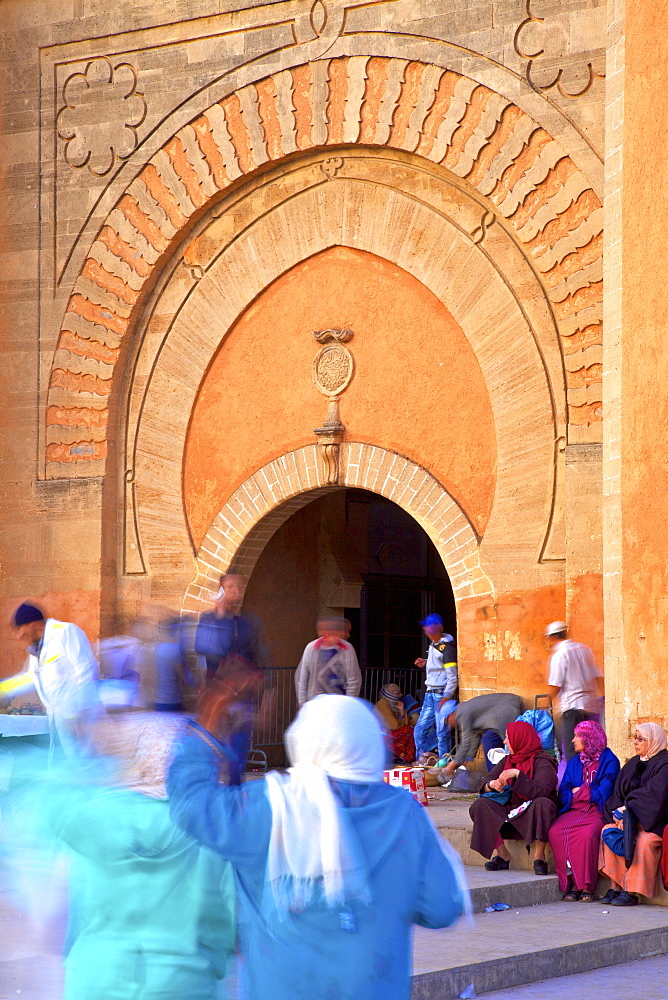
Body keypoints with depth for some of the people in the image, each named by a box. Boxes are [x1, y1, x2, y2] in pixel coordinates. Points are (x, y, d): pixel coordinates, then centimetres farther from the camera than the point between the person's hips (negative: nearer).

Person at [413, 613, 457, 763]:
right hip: (430, 693, 9)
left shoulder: (447, 647, -14)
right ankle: (422, 759, 16)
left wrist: (447, 696, -21)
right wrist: (425, 662, 11)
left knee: (442, 731, -5)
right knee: (420, 729, 8)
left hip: (442, 693, -9)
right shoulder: (433, 644, 13)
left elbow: (452, 675, -16)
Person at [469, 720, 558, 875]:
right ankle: (502, 855, -15)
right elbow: (483, 784, 3)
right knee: (481, 805, -16)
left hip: (535, 815, -5)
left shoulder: (542, 762, -10)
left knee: (543, 804, -38)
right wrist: (492, 785, -20)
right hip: (511, 812, 5)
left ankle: (539, 856, -26)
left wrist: (517, 774, -32)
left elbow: (540, 791, -27)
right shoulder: (507, 761, 10)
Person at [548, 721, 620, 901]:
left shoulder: (609, 761, 3)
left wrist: (578, 791, 3)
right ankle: (572, 885, -25)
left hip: (598, 812, -5)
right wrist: (588, 792, -5)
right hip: (574, 811, 5)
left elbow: (603, 793, -8)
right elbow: (563, 795, 12)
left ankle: (587, 887, -28)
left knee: (586, 834, -36)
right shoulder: (574, 762, 21)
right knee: (555, 832, -27)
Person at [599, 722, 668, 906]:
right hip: (630, 817, 7)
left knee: (644, 840, -34)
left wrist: (626, 810, -21)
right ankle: (615, 887, -21)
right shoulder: (633, 763, 17)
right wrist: (618, 812, -8)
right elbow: (619, 793, 12)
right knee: (608, 831, -18)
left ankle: (632, 892, -30)